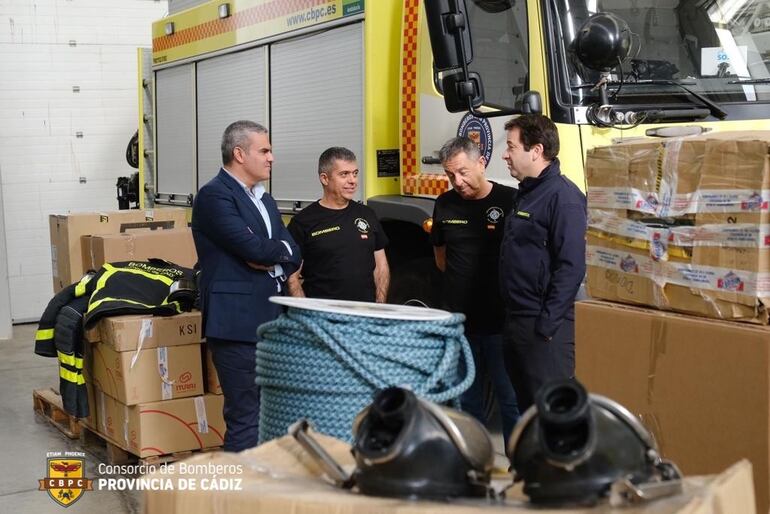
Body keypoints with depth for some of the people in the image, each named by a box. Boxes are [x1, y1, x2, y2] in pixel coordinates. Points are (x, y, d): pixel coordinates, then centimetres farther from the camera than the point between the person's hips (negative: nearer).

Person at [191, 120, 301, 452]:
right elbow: (253, 247, -18)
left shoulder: (265, 201, 19)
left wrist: (270, 261, -9)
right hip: (237, 323, -8)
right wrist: (281, 250, 2)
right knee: (246, 420, -6)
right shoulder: (214, 196, -9)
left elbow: (294, 256, 11)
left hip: (272, 321, 9)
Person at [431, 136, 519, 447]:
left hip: (501, 323, -5)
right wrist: (461, 284, 11)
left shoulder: (511, 201, -9)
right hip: (461, 323, 5)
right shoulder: (445, 205, 7)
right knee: (465, 401, 15)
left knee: (512, 399, 1)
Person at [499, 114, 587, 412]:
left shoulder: (562, 196, -14)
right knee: (524, 403, 16)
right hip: (516, 321, 10)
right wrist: (513, 319, 18)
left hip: (544, 326, -10)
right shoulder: (526, 193, 16)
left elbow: (571, 267, -20)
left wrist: (548, 324, -21)